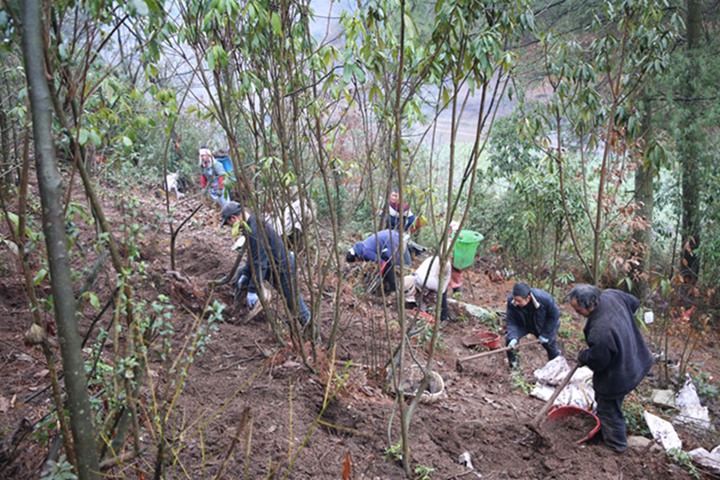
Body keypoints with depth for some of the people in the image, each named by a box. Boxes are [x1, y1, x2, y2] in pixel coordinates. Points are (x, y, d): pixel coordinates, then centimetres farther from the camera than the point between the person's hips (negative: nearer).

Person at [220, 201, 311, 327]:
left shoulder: (255, 231, -30)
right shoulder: (252, 223, 2)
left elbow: (259, 262, -31)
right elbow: (252, 254, 13)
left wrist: (253, 290, -27)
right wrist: (245, 274, 10)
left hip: (283, 268, -10)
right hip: (271, 265, 10)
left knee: (293, 302, 0)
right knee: (241, 273, 16)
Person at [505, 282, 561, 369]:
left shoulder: (545, 299, -38)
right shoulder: (511, 301, -32)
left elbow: (554, 316, -20)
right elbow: (510, 321, -24)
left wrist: (545, 334, -18)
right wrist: (513, 338, -41)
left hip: (545, 326, -1)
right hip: (524, 325, 1)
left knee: (550, 345, 10)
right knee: (509, 338, -19)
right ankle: (512, 363, 5)